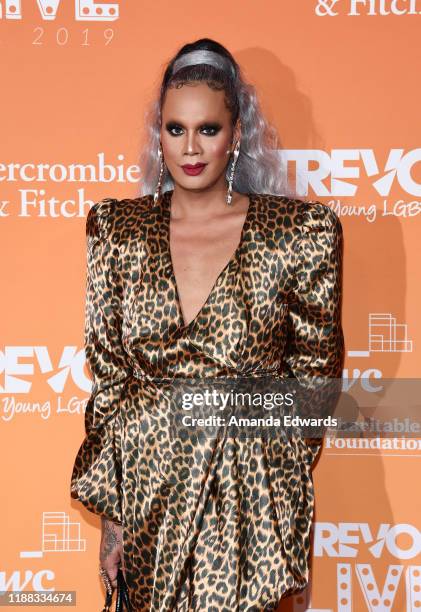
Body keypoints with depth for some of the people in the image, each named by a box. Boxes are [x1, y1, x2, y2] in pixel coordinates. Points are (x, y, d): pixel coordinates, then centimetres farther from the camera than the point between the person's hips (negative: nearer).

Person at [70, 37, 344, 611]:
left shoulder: (301, 231, -5)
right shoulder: (118, 228, 1)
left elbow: (314, 372, 3)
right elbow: (107, 373, 3)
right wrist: (111, 509, 2)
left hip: (253, 500, -2)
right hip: (145, 491, 2)